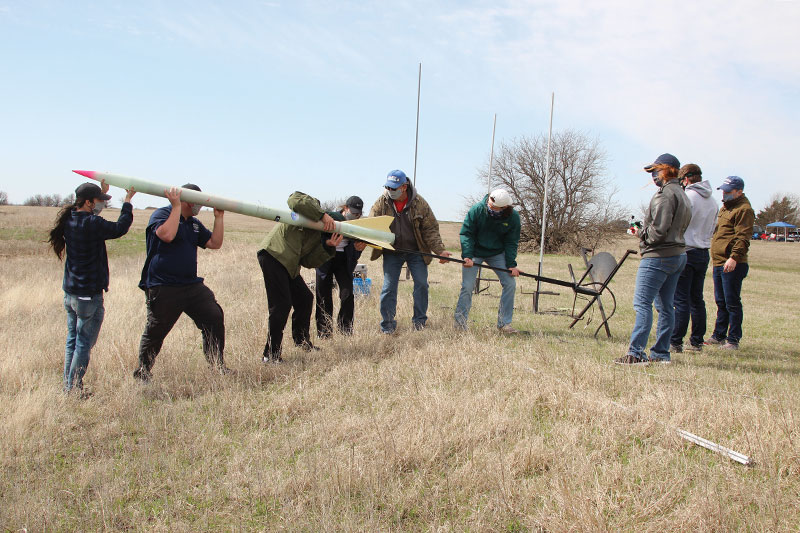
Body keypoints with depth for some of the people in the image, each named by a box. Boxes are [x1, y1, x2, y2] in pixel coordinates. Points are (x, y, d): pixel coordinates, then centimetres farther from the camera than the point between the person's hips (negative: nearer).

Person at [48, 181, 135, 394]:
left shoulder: (70, 220, 6)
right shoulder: (91, 224, -19)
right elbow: (119, 228, -11)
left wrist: (103, 192, 25)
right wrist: (128, 202, -1)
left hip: (70, 293, 9)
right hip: (88, 296, -9)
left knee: (72, 340, 17)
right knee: (84, 343, 1)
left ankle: (67, 386, 23)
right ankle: (74, 389, 5)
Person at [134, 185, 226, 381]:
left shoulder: (194, 224, 18)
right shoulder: (161, 214, -6)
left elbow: (214, 243, 15)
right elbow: (167, 235, -26)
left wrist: (218, 217, 9)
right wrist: (176, 206, -22)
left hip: (192, 285, 7)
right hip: (163, 288, -7)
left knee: (214, 317, 0)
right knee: (155, 331, 1)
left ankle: (218, 365, 11)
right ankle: (142, 372, 19)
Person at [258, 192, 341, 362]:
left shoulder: (320, 235, 18)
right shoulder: (313, 205, -3)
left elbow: (309, 261, 4)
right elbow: (295, 199, -27)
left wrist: (328, 247, -10)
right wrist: (323, 215, -26)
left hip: (289, 265, 10)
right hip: (273, 256, -10)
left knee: (305, 298, 15)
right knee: (281, 305, -12)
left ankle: (302, 341, 33)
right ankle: (271, 354, -7)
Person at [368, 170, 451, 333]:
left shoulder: (419, 203, -9)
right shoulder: (381, 203, -8)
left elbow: (431, 229, -4)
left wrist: (440, 250, -12)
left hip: (416, 252, 0)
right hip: (392, 252, 0)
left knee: (421, 284, 0)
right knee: (388, 288, -2)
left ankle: (419, 321, 17)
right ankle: (387, 325, 9)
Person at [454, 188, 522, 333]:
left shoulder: (513, 217, -14)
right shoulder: (476, 210, -20)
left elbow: (511, 242, -5)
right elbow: (466, 234, -15)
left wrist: (511, 264, -15)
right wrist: (467, 256, -25)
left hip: (497, 253, 3)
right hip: (474, 252, -2)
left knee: (510, 284, -6)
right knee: (467, 287, -10)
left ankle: (504, 324, 3)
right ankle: (460, 324, 2)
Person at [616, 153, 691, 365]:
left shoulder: (666, 193, -14)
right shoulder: (682, 195, 18)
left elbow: (659, 229, -21)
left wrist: (642, 234, -2)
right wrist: (643, 232, 13)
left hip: (658, 257, -10)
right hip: (678, 255, 10)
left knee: (642, 303, -10)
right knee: (665, 306, 12)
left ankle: (636, 353, -13)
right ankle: (661, 353, 16)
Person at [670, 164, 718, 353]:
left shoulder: (687, 197, -12)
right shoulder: (712, 202, 13)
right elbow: (711, 229, 18)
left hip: (686, 252, -7)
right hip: (704, 253, 8)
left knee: (681, 300, -6)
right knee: (697, 299, 12)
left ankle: (675, 342, -4)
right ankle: (697, 342, 16)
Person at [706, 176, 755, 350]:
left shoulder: (744, 209, -9)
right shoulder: (725, 208, 21)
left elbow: (743, 238, -18)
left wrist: (734, 257, -28)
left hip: (732, 265, -9)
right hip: (718, 263, 9)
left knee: (732, 303, -5)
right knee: (721, 302, 15)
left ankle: (733, 339, 2)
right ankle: (719, 336, 24)